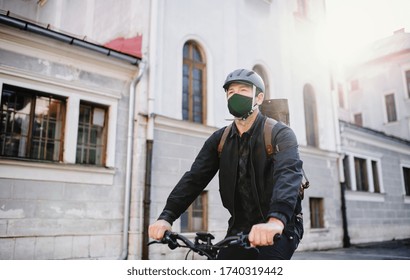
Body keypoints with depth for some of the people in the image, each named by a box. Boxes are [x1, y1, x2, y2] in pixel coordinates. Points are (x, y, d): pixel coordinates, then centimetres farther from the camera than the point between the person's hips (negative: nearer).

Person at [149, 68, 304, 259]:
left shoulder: (280, 134, -12)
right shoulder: (219, 140, 2)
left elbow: (289, 173, -31)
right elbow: (195, 177, -8)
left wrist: (276, 220, -51)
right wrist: (166, 217, -23)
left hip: (280, 229, -4)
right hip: (240, 229, 5)